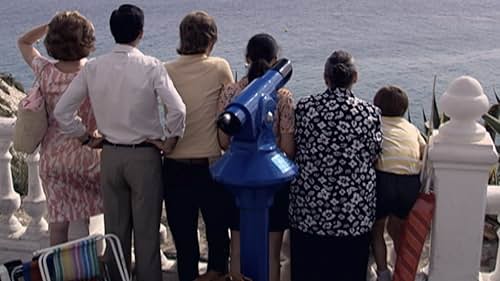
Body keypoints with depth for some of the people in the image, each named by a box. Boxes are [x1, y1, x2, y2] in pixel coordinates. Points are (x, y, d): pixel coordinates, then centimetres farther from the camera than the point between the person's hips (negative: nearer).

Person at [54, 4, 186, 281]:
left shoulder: (93, 68, -2)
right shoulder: (151, 66, -12)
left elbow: (61, 111, 0)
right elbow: (177, 109, -20)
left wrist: (86, 138, 10)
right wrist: (171, 140, -5)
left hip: (110, 155, 4)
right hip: (144, 155, -3)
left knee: (115, 230, 14)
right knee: (147, 231, 5)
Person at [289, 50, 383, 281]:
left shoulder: (304, 107, -7)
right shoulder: (370, 113, -9)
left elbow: (294, 149, 2)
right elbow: (374, 153, 1)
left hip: (308, 211, 1)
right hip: (355, 212, -1)